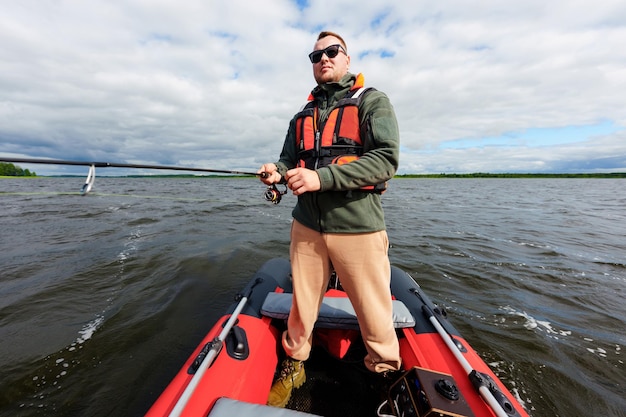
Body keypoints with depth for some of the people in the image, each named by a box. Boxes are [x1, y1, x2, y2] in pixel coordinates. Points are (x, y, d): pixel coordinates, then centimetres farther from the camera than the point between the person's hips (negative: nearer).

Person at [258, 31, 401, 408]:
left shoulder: (372, 101, 5)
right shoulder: (302, 116, 20)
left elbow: (386, 159, -10)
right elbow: (289, 161, 20)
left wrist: (322, 177, -20)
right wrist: (277, 173, -5)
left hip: (357, 228, -3)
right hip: (307, 227, 4)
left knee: (375, 316, 7)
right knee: (301, 307, 15)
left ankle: (386, 376, 35)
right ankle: (295, 366, 40)